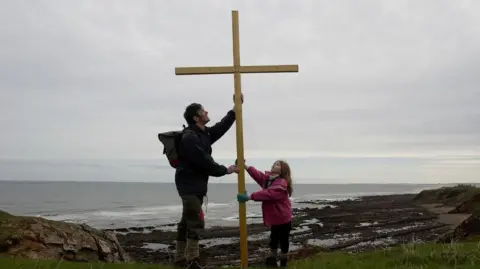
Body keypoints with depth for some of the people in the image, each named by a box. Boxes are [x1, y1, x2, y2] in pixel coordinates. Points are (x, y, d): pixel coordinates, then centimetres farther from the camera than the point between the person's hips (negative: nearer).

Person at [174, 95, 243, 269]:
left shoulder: (204, 133, 12)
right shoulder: (190, 138, -19)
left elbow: (221, 127, 17)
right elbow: (204, 162, -21)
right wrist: (225, 170, -10)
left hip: (195, 185, 10)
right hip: (189, 185, -10)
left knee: (186, 222, 13)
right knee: (195, 223, -10)